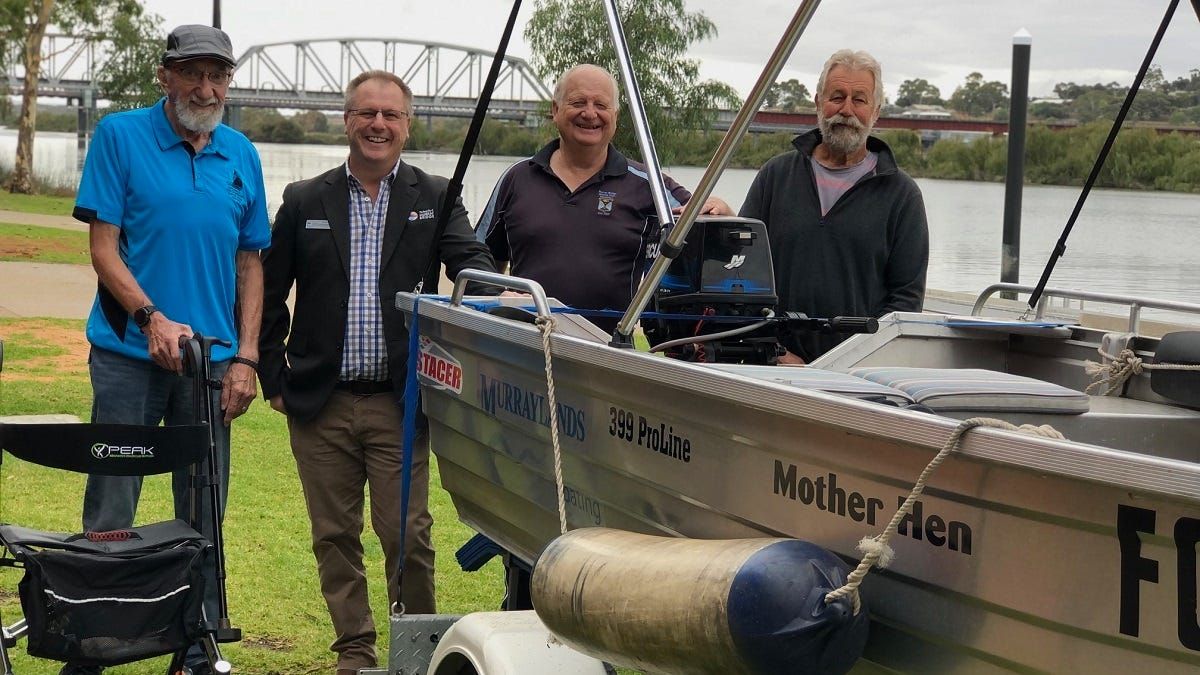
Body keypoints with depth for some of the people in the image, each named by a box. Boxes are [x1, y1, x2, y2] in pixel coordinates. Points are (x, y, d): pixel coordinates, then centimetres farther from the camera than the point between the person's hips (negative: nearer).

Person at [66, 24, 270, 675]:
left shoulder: (242, 156, 9)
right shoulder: (119, 135, -2)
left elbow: (250, 262, 12)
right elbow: (103, 247, -6)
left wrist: (245, 358, 4)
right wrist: (152, 317, -19)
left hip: (211, 360, 3)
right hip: (130, 353, -3)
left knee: (203, 517, 9)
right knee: (110, 517, -1)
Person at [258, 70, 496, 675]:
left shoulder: (435, 199, 6)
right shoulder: (305, 202, 7)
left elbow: (470, 261, -9)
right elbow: (269, 297, 11)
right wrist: (273, 380, 5)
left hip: (401, 403, -1)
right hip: (320, 404, 2)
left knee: (408, 537, -1)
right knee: (334, 537, 9)